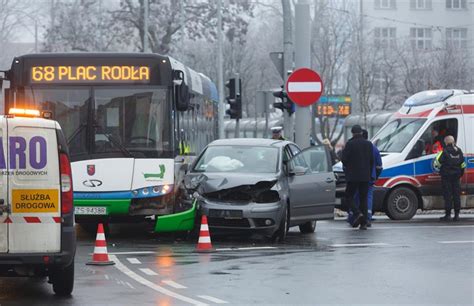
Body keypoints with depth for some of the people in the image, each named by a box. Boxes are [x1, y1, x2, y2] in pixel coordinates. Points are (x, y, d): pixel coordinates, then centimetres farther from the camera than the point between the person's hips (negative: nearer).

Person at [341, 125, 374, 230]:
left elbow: (344, 159, -10)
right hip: (365, 176, 4)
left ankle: (358, 213, -18)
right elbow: (372, 161, 10)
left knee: (349, 197, 5)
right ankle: (364, 223, 1)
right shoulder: (368, 144, 7)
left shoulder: (350, 144, -8)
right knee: (363, 198, 7)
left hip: (353, 175, -4)